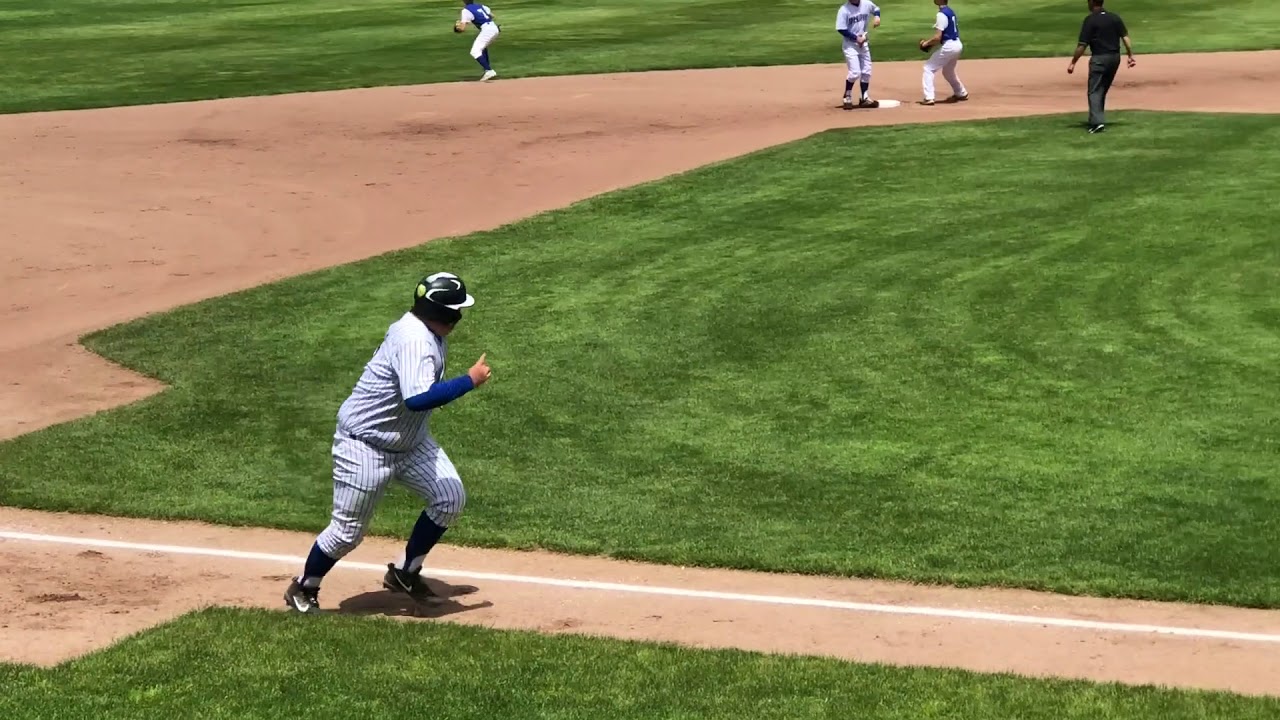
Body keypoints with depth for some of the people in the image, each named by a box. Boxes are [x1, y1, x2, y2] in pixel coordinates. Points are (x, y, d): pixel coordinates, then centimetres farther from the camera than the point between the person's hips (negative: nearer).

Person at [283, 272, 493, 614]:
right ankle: (303, 589, 24)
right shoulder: (415, 340, -31)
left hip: (409, 441, 9)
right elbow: (418, 399, -45)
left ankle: (405, 574, 17)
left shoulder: (427, 331, -1)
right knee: (348, 531, 0)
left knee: (450, 498, 0)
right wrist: (470, 380, -37)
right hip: (365, 444, -9)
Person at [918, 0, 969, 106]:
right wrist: (931, 42, 13)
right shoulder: (950, 11, 12)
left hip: (948, 46, -9)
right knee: (948, 71, 29)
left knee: (928, 68, -1)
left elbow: (937, 38, -21)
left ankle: (928, 98, -7)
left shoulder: (941, 15, -17)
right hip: (957, 45, 9)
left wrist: (926, 43, -4)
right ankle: (961, 94, 42)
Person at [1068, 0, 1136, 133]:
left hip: (1099, 59, -6)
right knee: (1102, 90, 18)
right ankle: (1098, 118, 22)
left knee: (1094, 91, -5)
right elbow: (1125, 37, 1)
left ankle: (1097, 122, -20)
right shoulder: (1115, 18, 8)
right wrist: (1130, 56, 4)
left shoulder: (1090, 20, -9)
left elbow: (1082, 45, -12)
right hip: (1115, 58, 6)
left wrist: (1073, 63, -6)